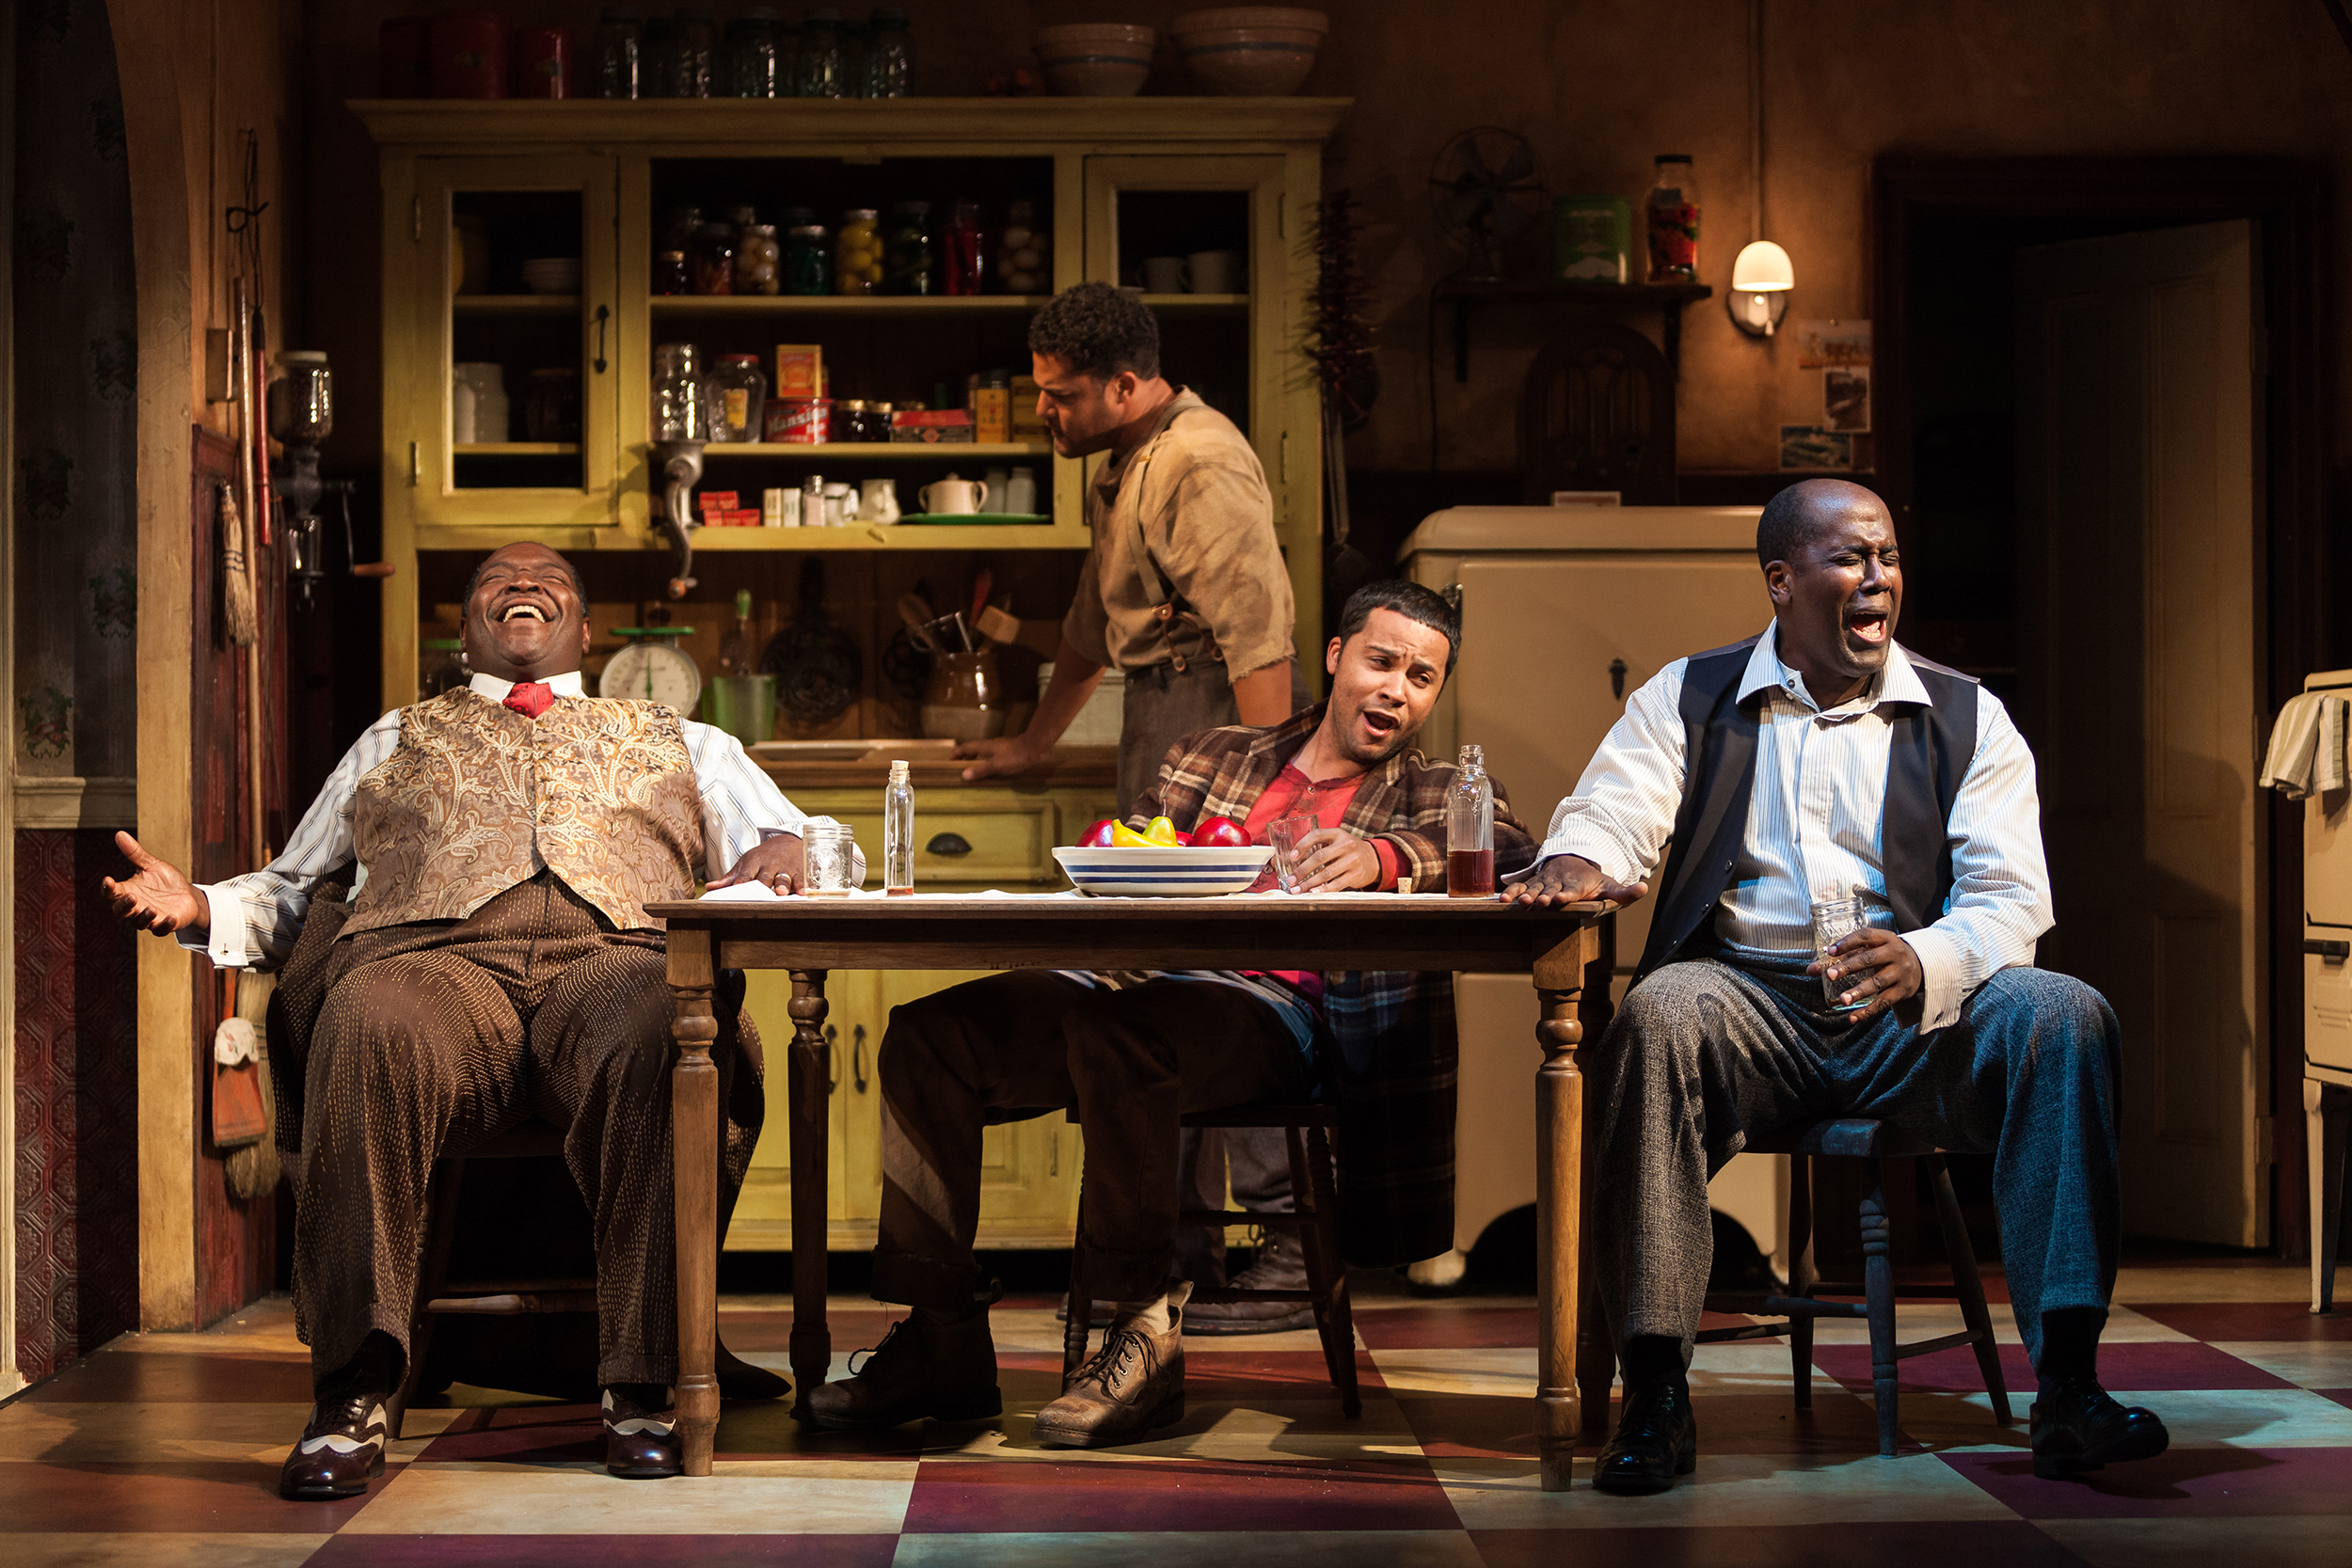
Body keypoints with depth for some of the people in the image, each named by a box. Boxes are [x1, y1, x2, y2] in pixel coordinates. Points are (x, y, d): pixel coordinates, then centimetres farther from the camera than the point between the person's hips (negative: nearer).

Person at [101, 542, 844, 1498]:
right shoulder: (396, 739, 38)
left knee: (663, 1036, -40)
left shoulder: (678, 744, 35)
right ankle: (350, 1399, -38)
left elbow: (827, 858, 26)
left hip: (613, 954, 0)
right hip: (432, 956, 0)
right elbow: (292, 892, 34)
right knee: (369, 1032, -39)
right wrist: (199, 908, 11)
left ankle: (643, 1388, -36)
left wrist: (781, 854, 1)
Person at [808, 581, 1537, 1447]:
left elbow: (1514, 854, -5)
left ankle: (1146, 1337, -27)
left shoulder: (1436, 796, 19)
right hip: (1146, 978, 5)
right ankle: (942, 1347, -12)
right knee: (927, 1036, -16)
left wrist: (1381, 856, -23)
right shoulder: (1208, 759, 30)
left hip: (1279, 1008, -5)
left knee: (1114, 1034, -37)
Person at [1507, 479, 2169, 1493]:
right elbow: (1610, 812, 3)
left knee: (2063, 1016, -28)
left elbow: (2008, 896, 0)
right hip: (1749, 1000, -1)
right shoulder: (1687, 699, 15)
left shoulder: (1968, 718, 13)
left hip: (1916, 1013, 1)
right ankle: (1655, 1391, -34)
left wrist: (1919, 962, -24)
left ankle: (2067, 1385, -31)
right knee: (1660, 1016, -35)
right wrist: (1578, 861, -25)